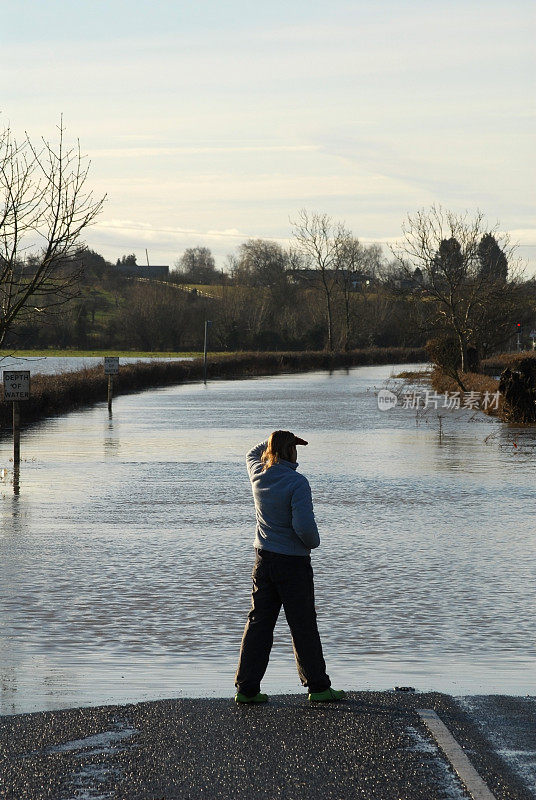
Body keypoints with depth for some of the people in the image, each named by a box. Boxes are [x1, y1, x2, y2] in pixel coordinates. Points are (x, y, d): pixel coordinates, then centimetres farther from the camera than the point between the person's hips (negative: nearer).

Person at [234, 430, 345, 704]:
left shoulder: (258, 475, 1)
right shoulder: (296, 483, -18)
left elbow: (253, 454, 27)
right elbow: (303, 525, -24)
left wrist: (277, 441, 23)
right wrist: (313, 542, -4)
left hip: (263, 558, 6)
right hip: (293, 561, -6)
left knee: (259, 622, 8)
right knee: (303, 626, 3)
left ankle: (246, 687, 6)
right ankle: (318, 686, 11)